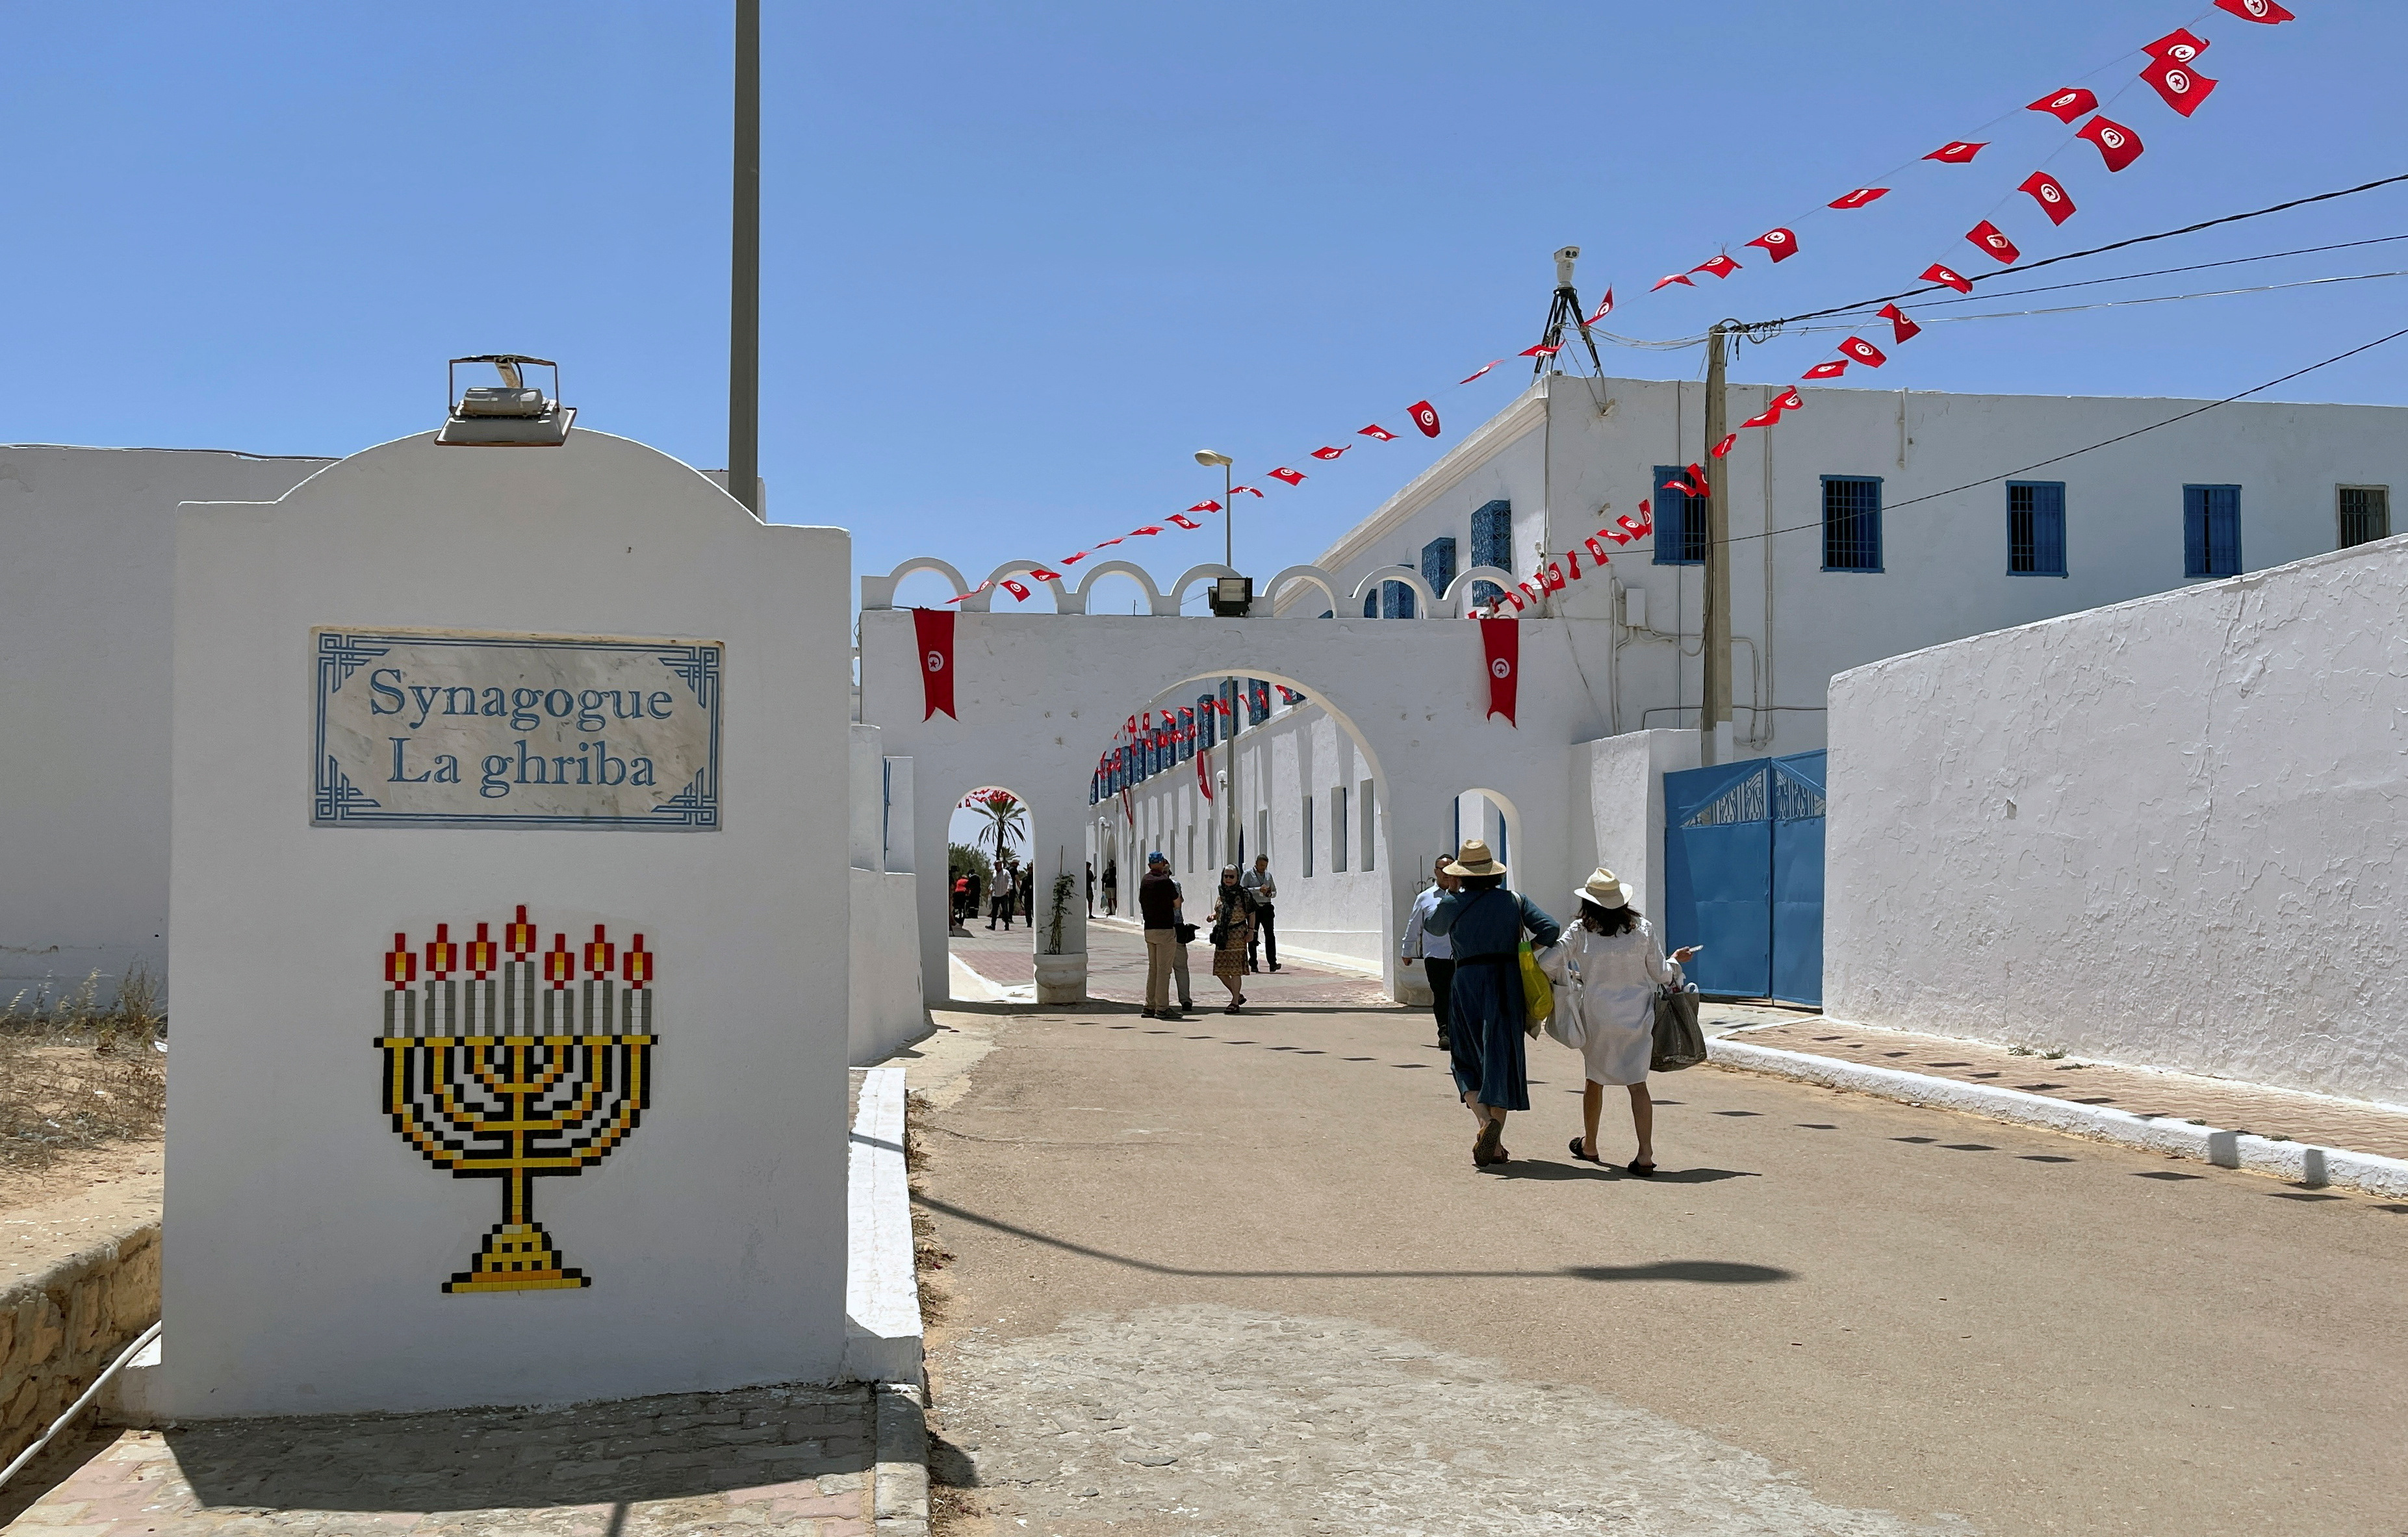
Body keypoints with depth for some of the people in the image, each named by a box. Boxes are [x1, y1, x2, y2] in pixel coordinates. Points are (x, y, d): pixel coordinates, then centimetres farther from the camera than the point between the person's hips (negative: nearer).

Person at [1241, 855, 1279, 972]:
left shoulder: (1268, 875, 16)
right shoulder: (1248, 874, 1)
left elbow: (1275, 892, 23)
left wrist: (1270, 894, -1)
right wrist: (1259, 890, -17)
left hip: (1267, 907, 3)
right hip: (1253, 908, -3)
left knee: (1270, 934, -7)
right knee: (1253, 936, 2)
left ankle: (1273, 963, -12)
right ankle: (1253, 964, 8)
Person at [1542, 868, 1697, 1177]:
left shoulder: (1581, 932, -7)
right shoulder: (1642, 929, -4)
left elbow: (1546, 963, -8)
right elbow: (1660, 974, 2)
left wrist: (1562, 977, 14)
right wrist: (1676, 960, 23)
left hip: (1596, 1017, 0)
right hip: (1637, 1017, 0)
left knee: (1595, 1079, 17)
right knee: (1637, 1083, 2)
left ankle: (1589, 1145, 32)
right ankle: (1645, 1154, -9)